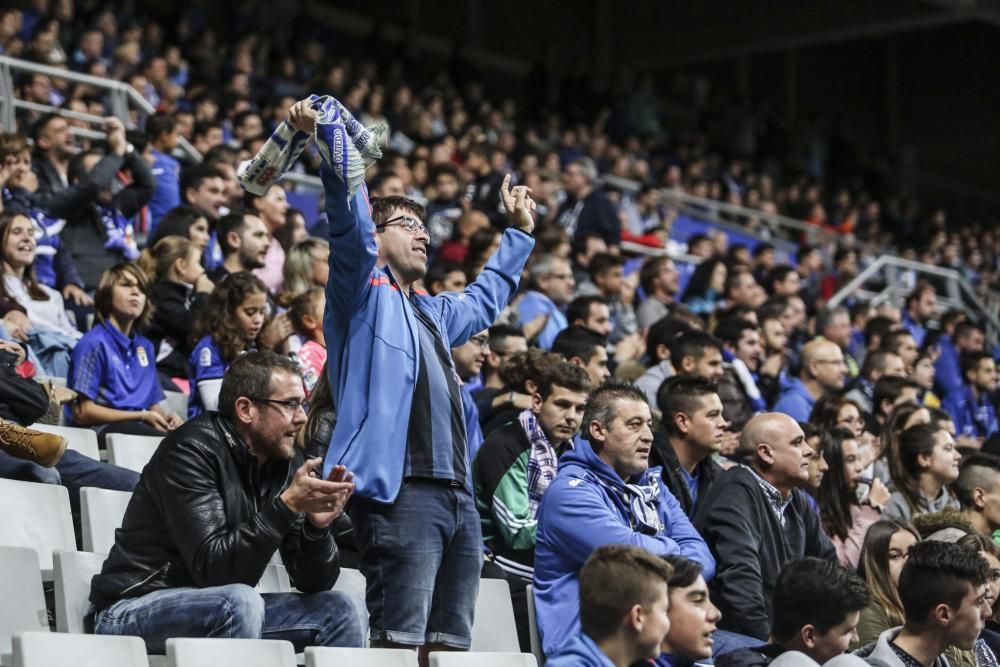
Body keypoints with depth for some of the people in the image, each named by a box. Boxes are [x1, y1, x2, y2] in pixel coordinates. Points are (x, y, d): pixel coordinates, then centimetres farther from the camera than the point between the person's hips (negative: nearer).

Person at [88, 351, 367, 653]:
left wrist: (317, 526, -18)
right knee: (240, 603, -35)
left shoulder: (286, 465, 3)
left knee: (342, 609, -4)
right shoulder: (192, 450, -17)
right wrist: (288, 505, -31)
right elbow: (210, 567, -28)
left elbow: (312, 583, 2)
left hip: (223, 613, 7)